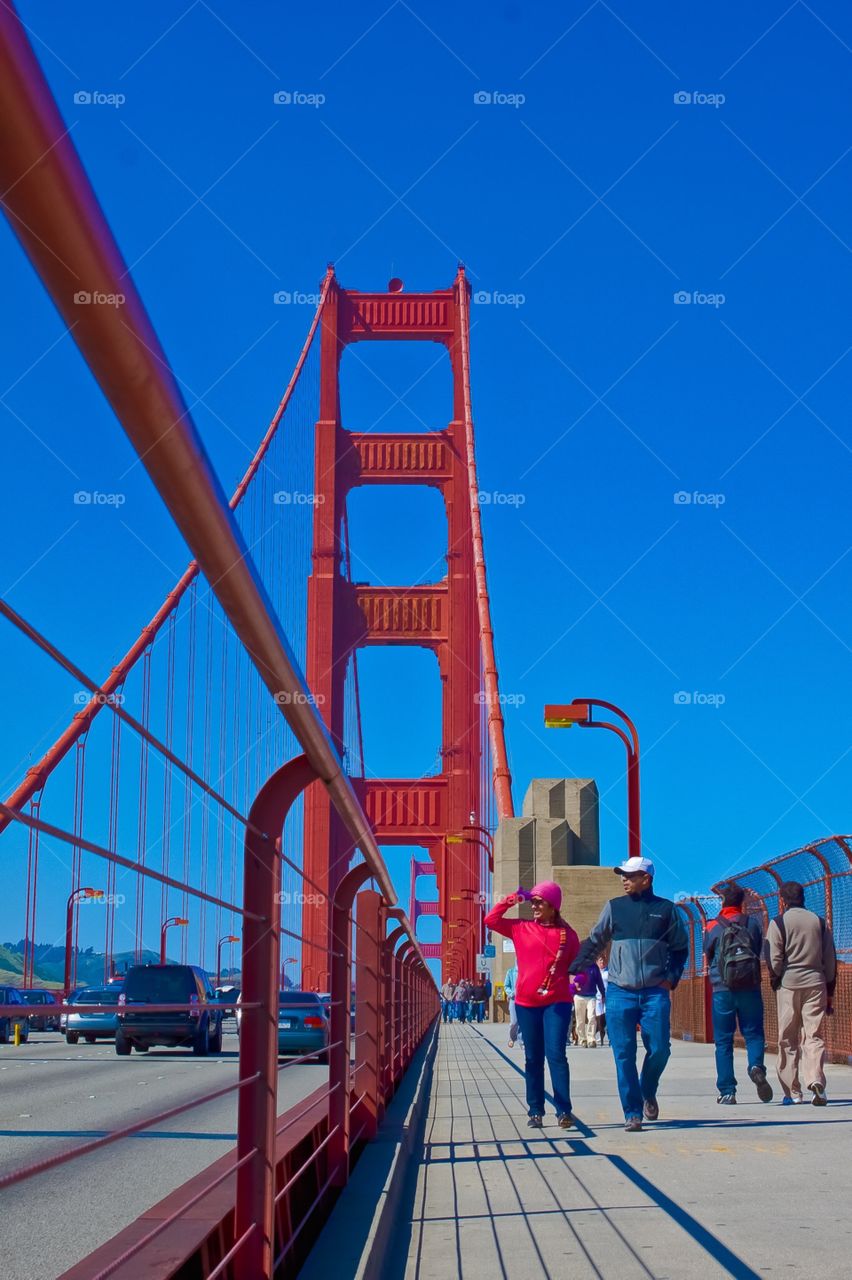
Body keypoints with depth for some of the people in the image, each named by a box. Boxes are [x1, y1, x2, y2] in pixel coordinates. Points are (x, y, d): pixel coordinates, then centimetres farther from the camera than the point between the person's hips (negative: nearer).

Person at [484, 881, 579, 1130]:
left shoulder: (567, 933, 3)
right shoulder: (521, 929, 7)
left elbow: (577, 964, 10)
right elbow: (491, 920, 10)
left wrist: (579, 982, -3)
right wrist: (510, 901, 4)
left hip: (557, 1002, -2)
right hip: (526, 1002, 2)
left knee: (556, 1055, -10)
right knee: (533, 1059, 7)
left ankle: (564, 1111, -6)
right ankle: (535, 1112, 13)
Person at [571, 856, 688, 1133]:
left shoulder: (666, 909, 6)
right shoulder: (614, 907, 7)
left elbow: (680, 948, 13)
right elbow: (594, 942, 11)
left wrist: (671, 978, 0)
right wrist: (573, 968, 0)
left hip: (655, 992, 0)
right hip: (620, 992, 0)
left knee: (659, 1049, -4)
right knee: (624, 1054, -2)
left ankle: (648, 1094, 25)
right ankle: (632, 1114, 6)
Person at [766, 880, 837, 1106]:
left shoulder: (778, 923, 0)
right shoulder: (819, 921, 11)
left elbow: (774, 960, -7)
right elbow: (831, 959, 10)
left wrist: (775, 984, 8)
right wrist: (830, 992, 15)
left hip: (789, 984, -2)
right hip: (816, 983, 2)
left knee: (788, 1040, 7)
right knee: (814, 1036, 1)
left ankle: (792, 1092, 7)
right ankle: (816, 1081, -21)